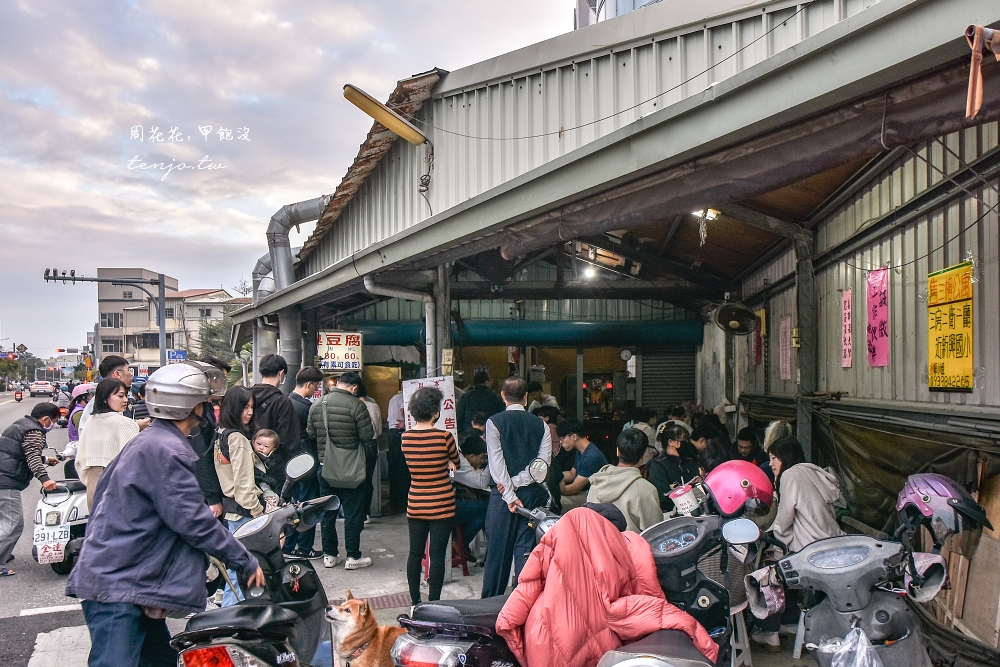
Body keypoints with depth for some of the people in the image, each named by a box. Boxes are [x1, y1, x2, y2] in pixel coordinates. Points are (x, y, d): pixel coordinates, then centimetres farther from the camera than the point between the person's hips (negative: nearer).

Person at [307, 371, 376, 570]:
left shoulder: (316, 405, 3)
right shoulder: (356, 405, -15)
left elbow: (311, 435, 8)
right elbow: (368, 437, -15)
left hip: (325, 467, 5)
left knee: (327, 512, 14)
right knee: (353, 512, 5)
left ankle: (329, 555, 23)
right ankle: (353, 557, 11)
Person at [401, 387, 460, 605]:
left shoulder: (405, 438, -3)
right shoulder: (444, 437, -15)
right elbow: (456, 463, 3)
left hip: (415, 505, 4)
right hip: (441, 505, -4)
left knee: (415, 553, 13)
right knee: (437, 555, 3)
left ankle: (415, 601, 24)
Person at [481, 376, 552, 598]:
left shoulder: (494, 422, -5)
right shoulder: (540, 424, 2)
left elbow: (497, 463, -11)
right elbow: (543, 462, -6)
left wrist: (510, 494, -10)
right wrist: (519, 482, -7)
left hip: (502, 494, -2)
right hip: (532, 493, 2)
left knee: (498, 547, 7)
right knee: (526, 547, 7)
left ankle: (491, 601, 17)